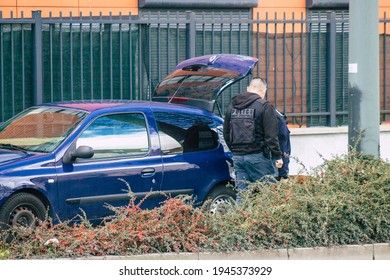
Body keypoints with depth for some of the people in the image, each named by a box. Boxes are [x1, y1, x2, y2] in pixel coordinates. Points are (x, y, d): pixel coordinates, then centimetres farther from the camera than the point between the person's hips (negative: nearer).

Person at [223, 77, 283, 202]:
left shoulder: (232, 106, 14)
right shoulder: (264, 106, -7)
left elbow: (226, 134, 19)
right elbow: (271, 135, -11)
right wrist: (277, 156, -5)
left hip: (237, 157, 6)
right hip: (257, 156, -6)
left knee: (241, 194, 7)